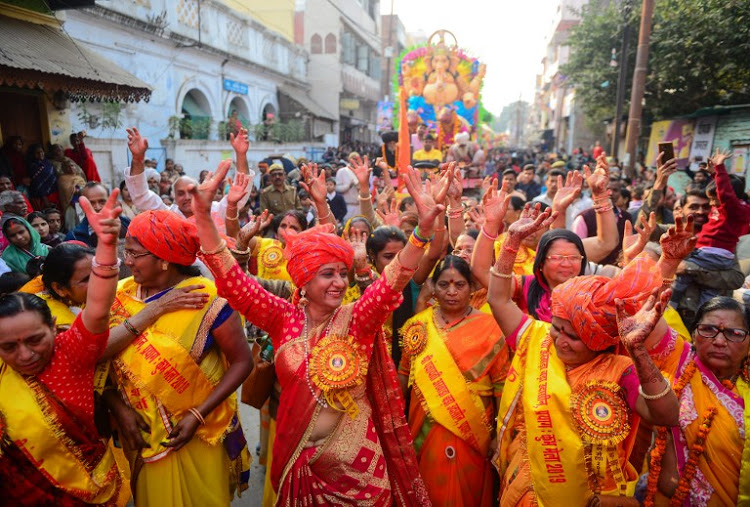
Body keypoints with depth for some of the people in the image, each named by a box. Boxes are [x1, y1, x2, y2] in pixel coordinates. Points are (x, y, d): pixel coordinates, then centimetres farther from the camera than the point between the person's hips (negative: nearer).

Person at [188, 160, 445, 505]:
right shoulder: (284, 318, -8)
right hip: (298, 461, 1)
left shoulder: (357, 319, -11)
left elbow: (392, 282, -27)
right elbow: (232, 281, -15)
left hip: (357, 464, -1)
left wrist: (423, 229, -42)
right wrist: (203, 214, -25)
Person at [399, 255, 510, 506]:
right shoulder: (417, 325, -1)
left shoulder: (488, 327, -8)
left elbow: (501, 384, -6)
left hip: (473, 433, -2)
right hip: (427, 432, 2)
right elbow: (404, 374, 7)